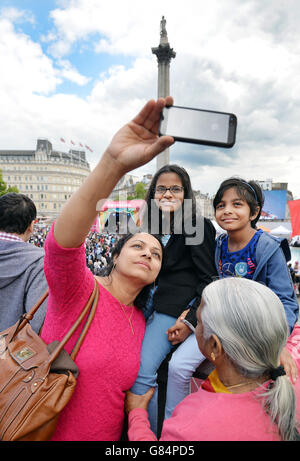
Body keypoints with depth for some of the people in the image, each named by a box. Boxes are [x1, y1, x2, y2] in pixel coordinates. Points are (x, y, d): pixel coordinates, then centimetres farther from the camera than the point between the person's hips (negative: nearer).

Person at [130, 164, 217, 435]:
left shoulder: (197, 226, -8)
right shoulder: (153, 227, 14)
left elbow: (209, 279, -10)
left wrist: (190, 321, -16)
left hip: (178, 308, -7)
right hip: (149, 304, 7)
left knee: (139, 371, -17)